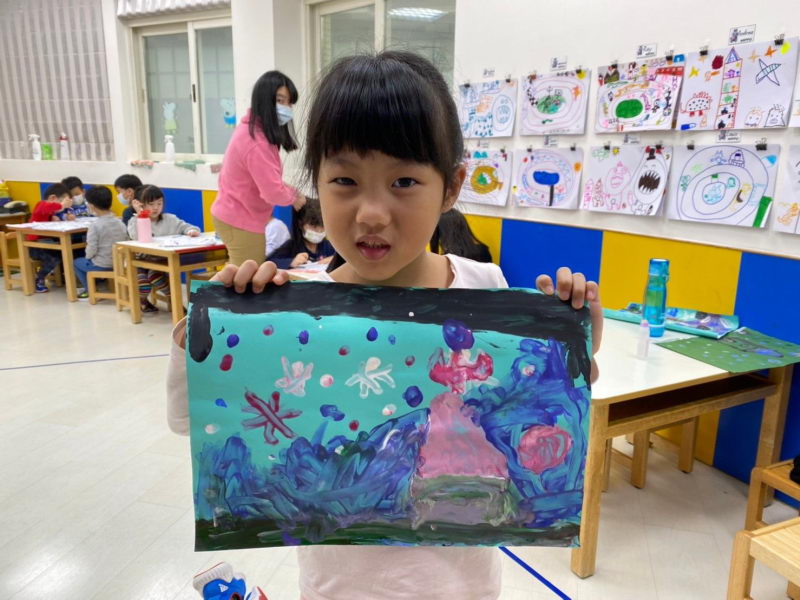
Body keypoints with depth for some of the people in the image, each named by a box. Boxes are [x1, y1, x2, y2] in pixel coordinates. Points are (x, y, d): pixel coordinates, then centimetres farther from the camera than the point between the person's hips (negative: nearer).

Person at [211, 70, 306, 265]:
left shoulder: (251, 130, 8)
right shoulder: (257, 142, -24)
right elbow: (273, 192, -27)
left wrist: (291, 191, 0)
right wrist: (295, 197, -7)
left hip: (233, 216, 10)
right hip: (241, 222, -10)